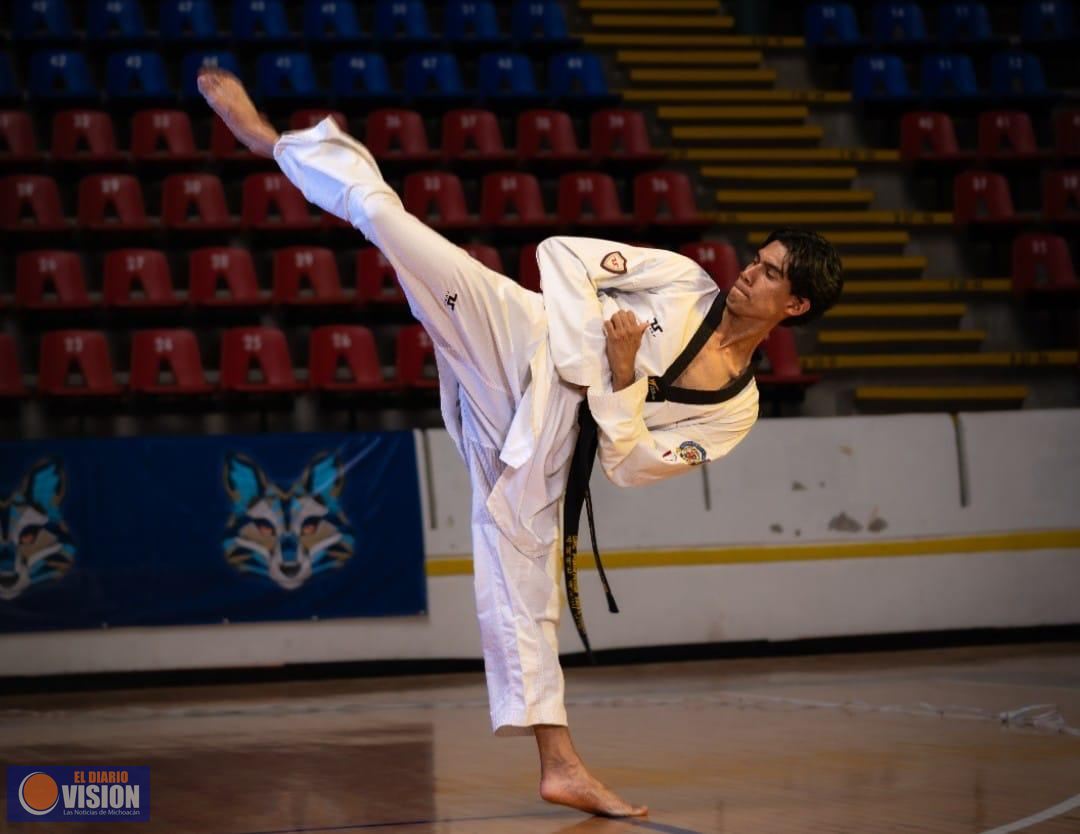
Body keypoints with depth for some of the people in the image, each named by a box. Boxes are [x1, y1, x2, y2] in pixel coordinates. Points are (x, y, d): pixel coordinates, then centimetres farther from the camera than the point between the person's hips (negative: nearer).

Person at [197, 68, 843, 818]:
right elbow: (562, 252, 8)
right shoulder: (683, 280, 9)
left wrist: (621, 381, -12)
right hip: (523, 339, 0)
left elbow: (631, 465, 2)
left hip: (543, 437, 0)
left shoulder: (736, 408, 9)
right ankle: (274, 139, -5)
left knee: (523, 574, -5)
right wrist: (592, 348, -6)